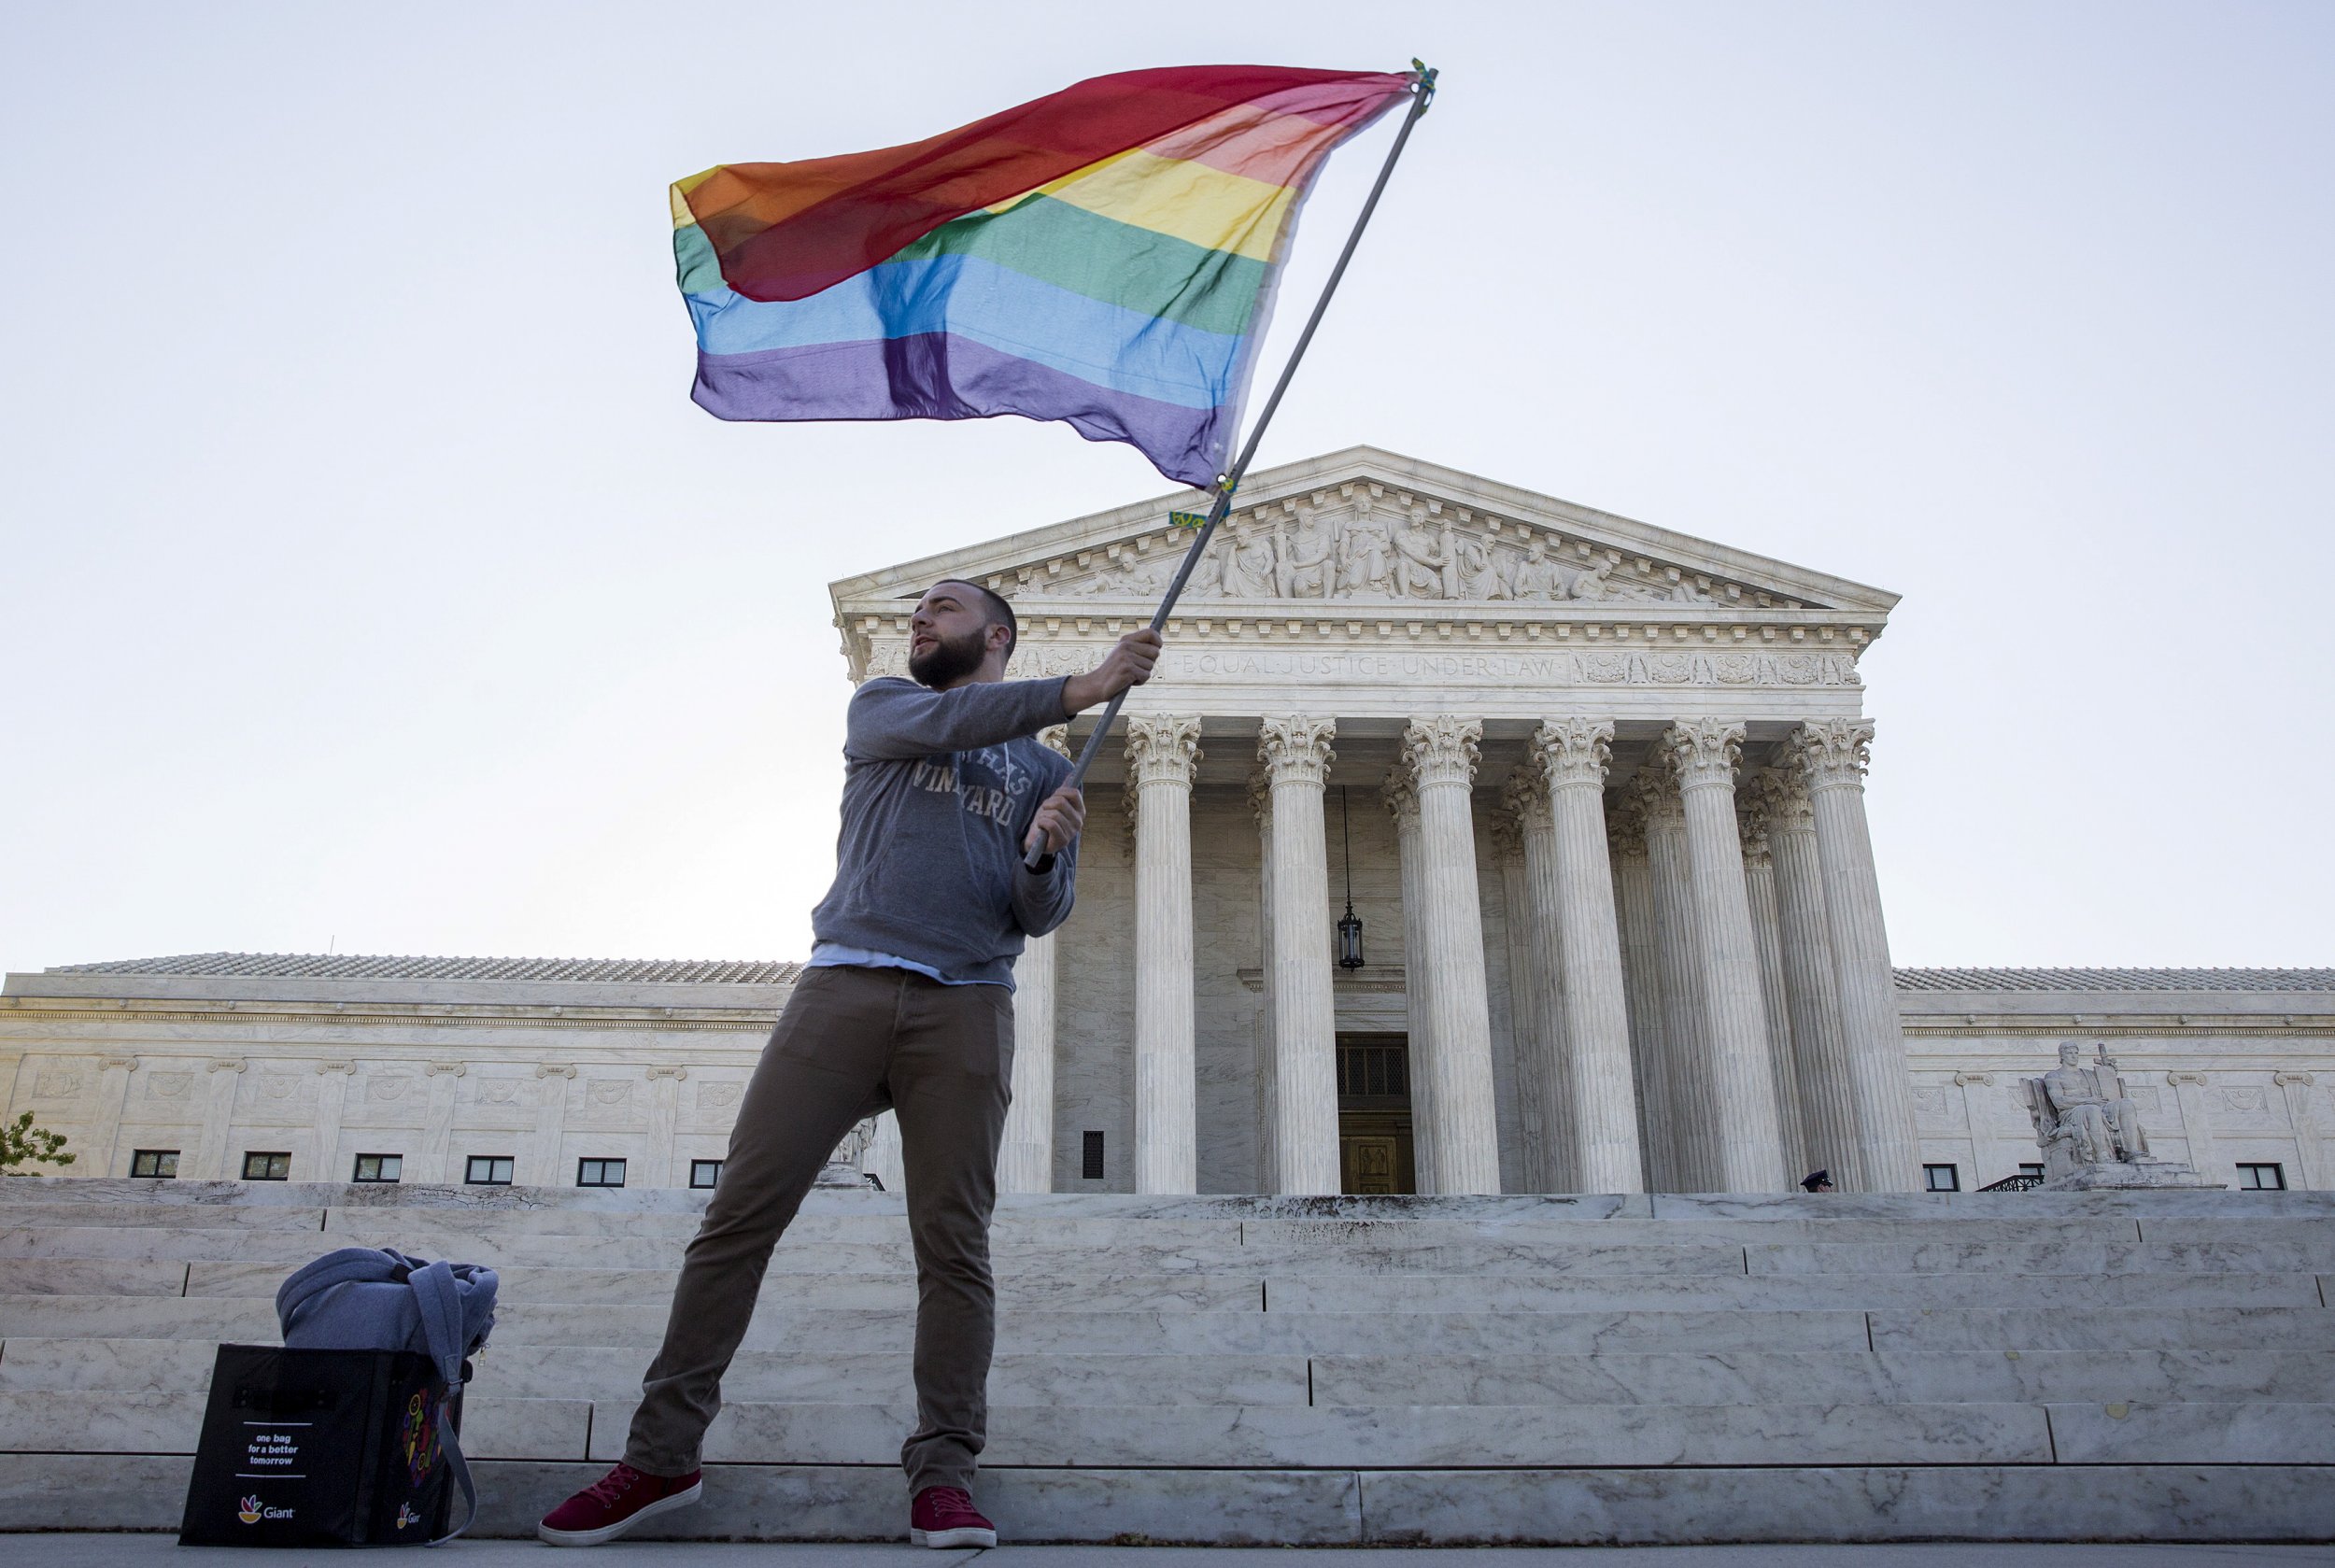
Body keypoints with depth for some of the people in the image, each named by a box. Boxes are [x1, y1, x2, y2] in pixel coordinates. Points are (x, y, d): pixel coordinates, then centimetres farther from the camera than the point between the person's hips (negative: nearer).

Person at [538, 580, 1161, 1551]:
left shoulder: (1042, 772, 21)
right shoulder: (881, 706, 21)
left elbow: (1042, 917, 12)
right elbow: (939, 720, -4)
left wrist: (1045, 855, -11)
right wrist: (1077, 691, -12)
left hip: (965, 1007, 0)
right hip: (845, 985, 0)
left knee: (953, 1245, -5)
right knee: (738, 1216, -4)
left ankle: (943, 1473, 0)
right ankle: (662, 1454, 6)